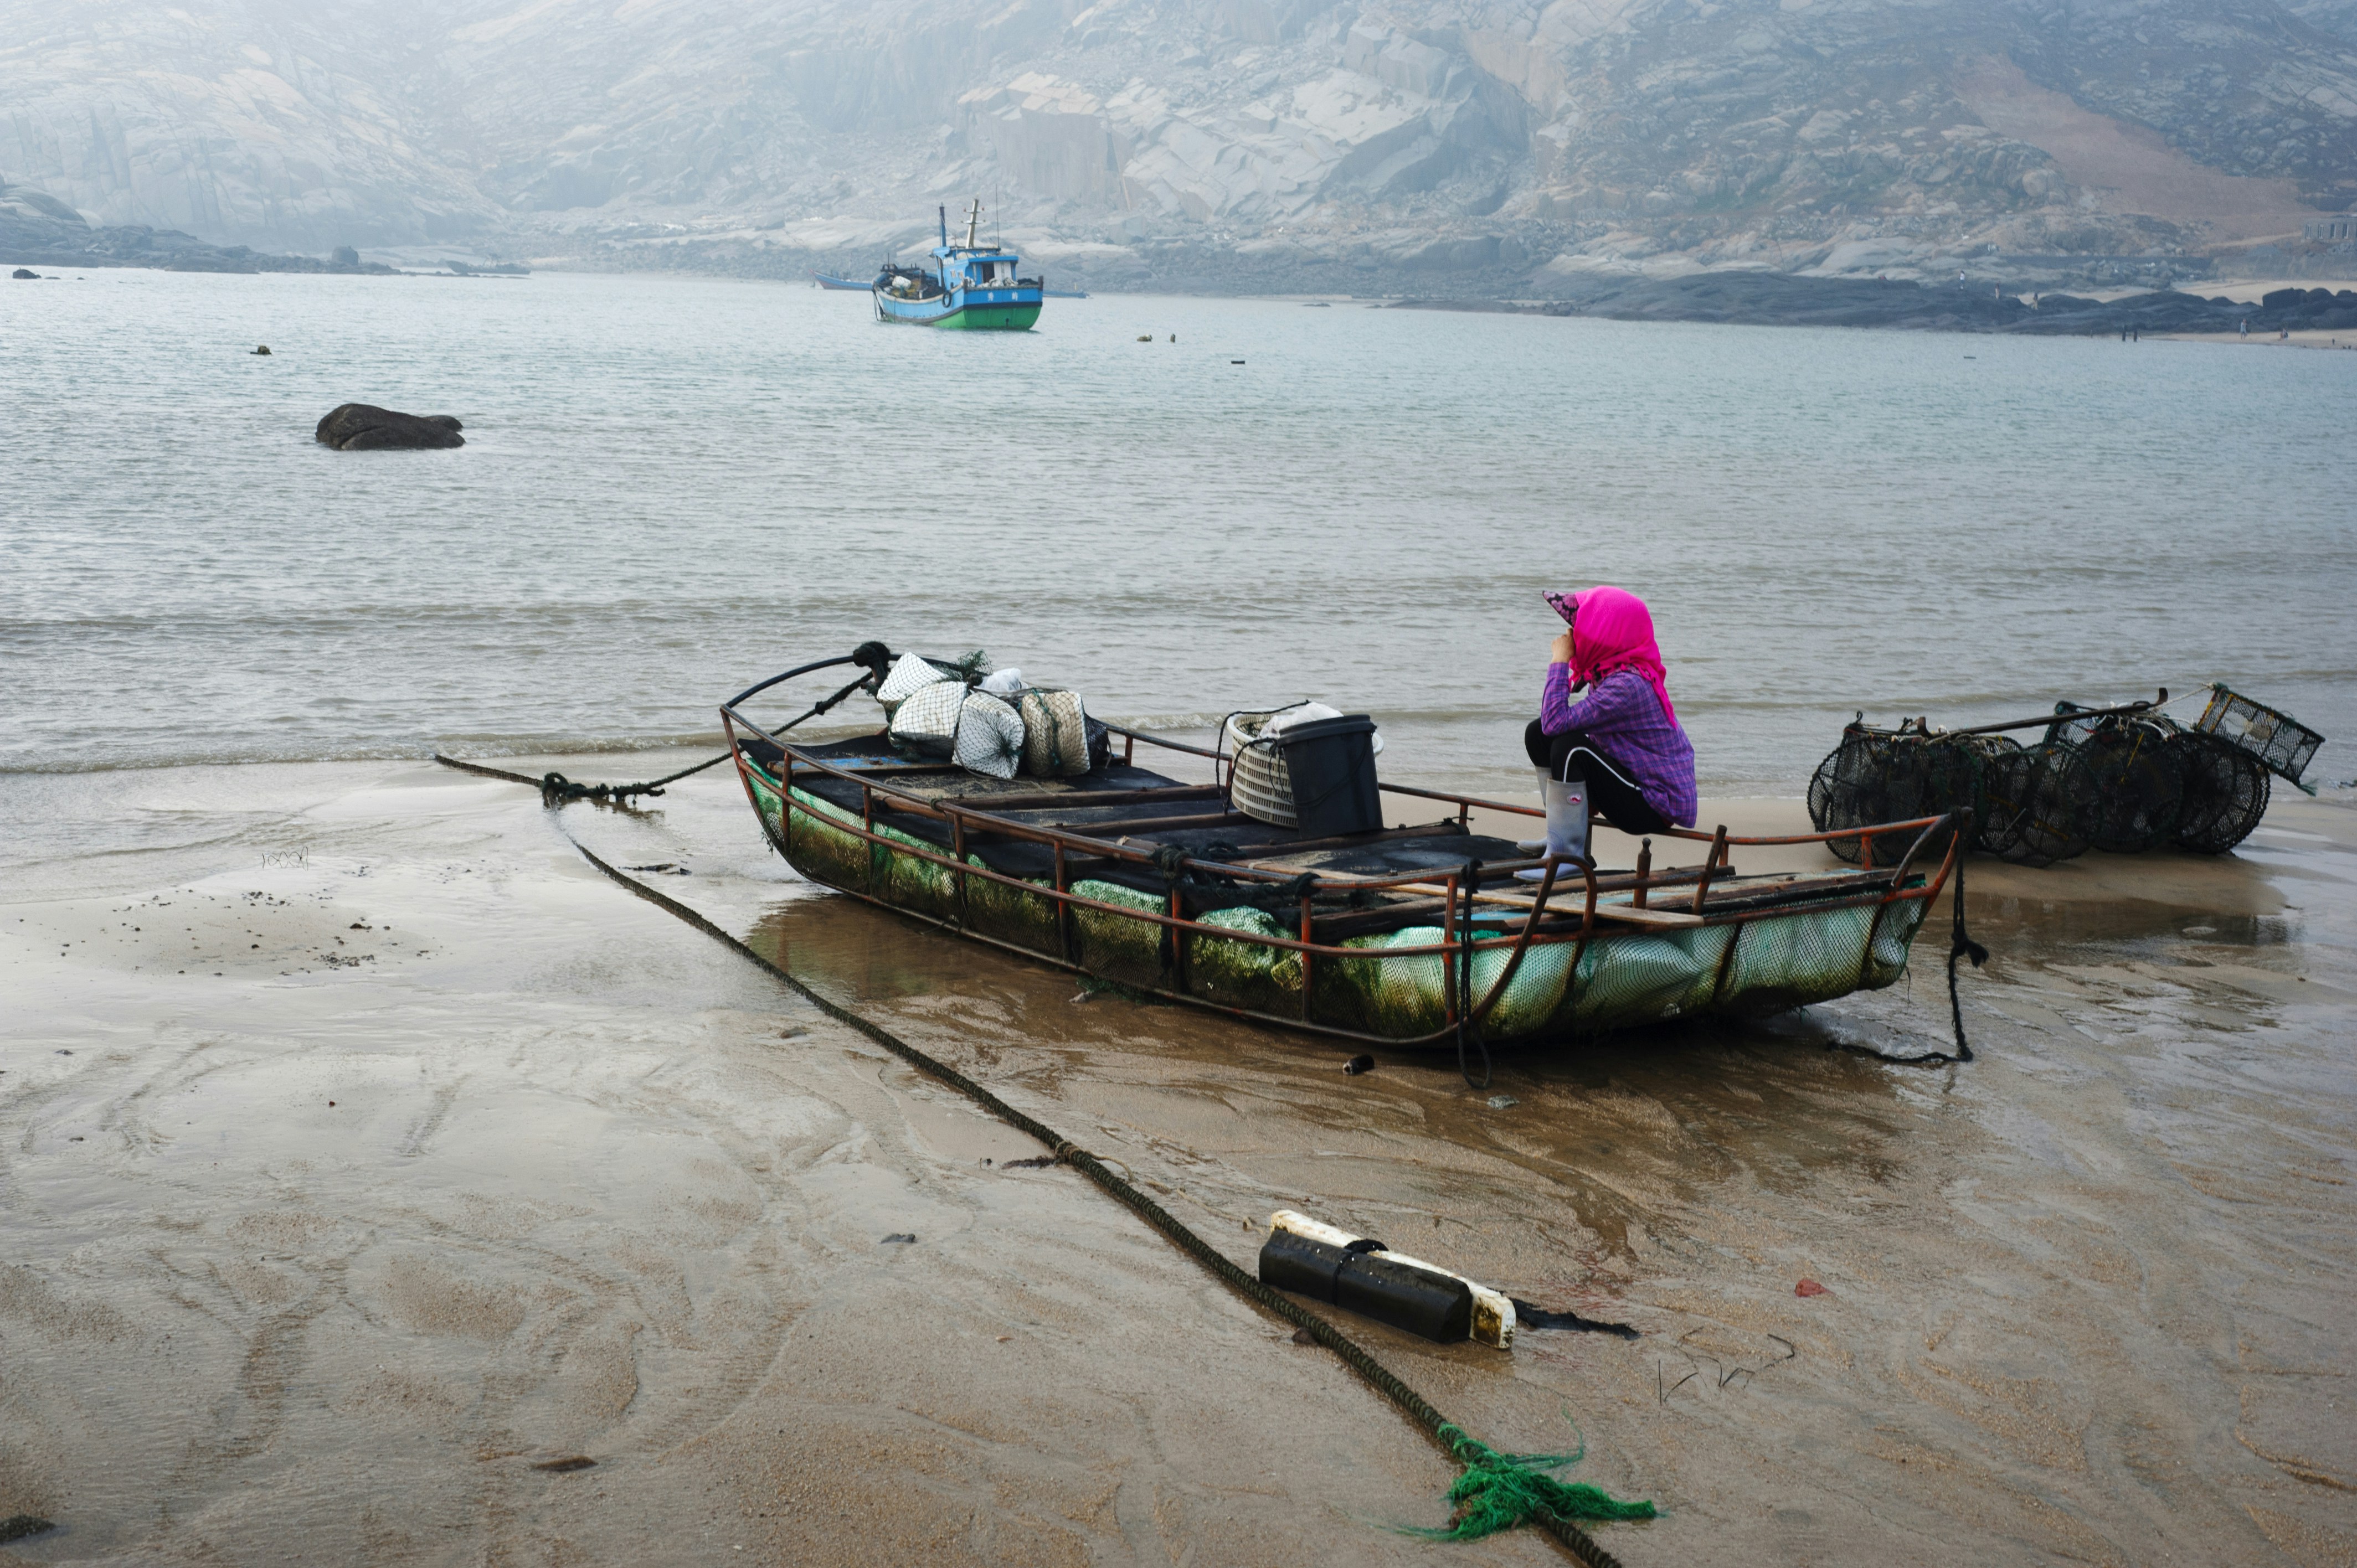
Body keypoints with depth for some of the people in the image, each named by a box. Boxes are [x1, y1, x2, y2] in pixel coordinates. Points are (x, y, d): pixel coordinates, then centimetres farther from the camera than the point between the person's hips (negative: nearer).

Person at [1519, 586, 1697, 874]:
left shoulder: (1626, 685, -27)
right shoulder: (1613, 672, 3)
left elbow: (1556, 721, -32)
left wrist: (1559, 661, -23)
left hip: (1658, 807, -10)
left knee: (1570, 746, -29)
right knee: (1538, 734, 9)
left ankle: (1567, 854, -19)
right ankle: (1563, 836, 14)